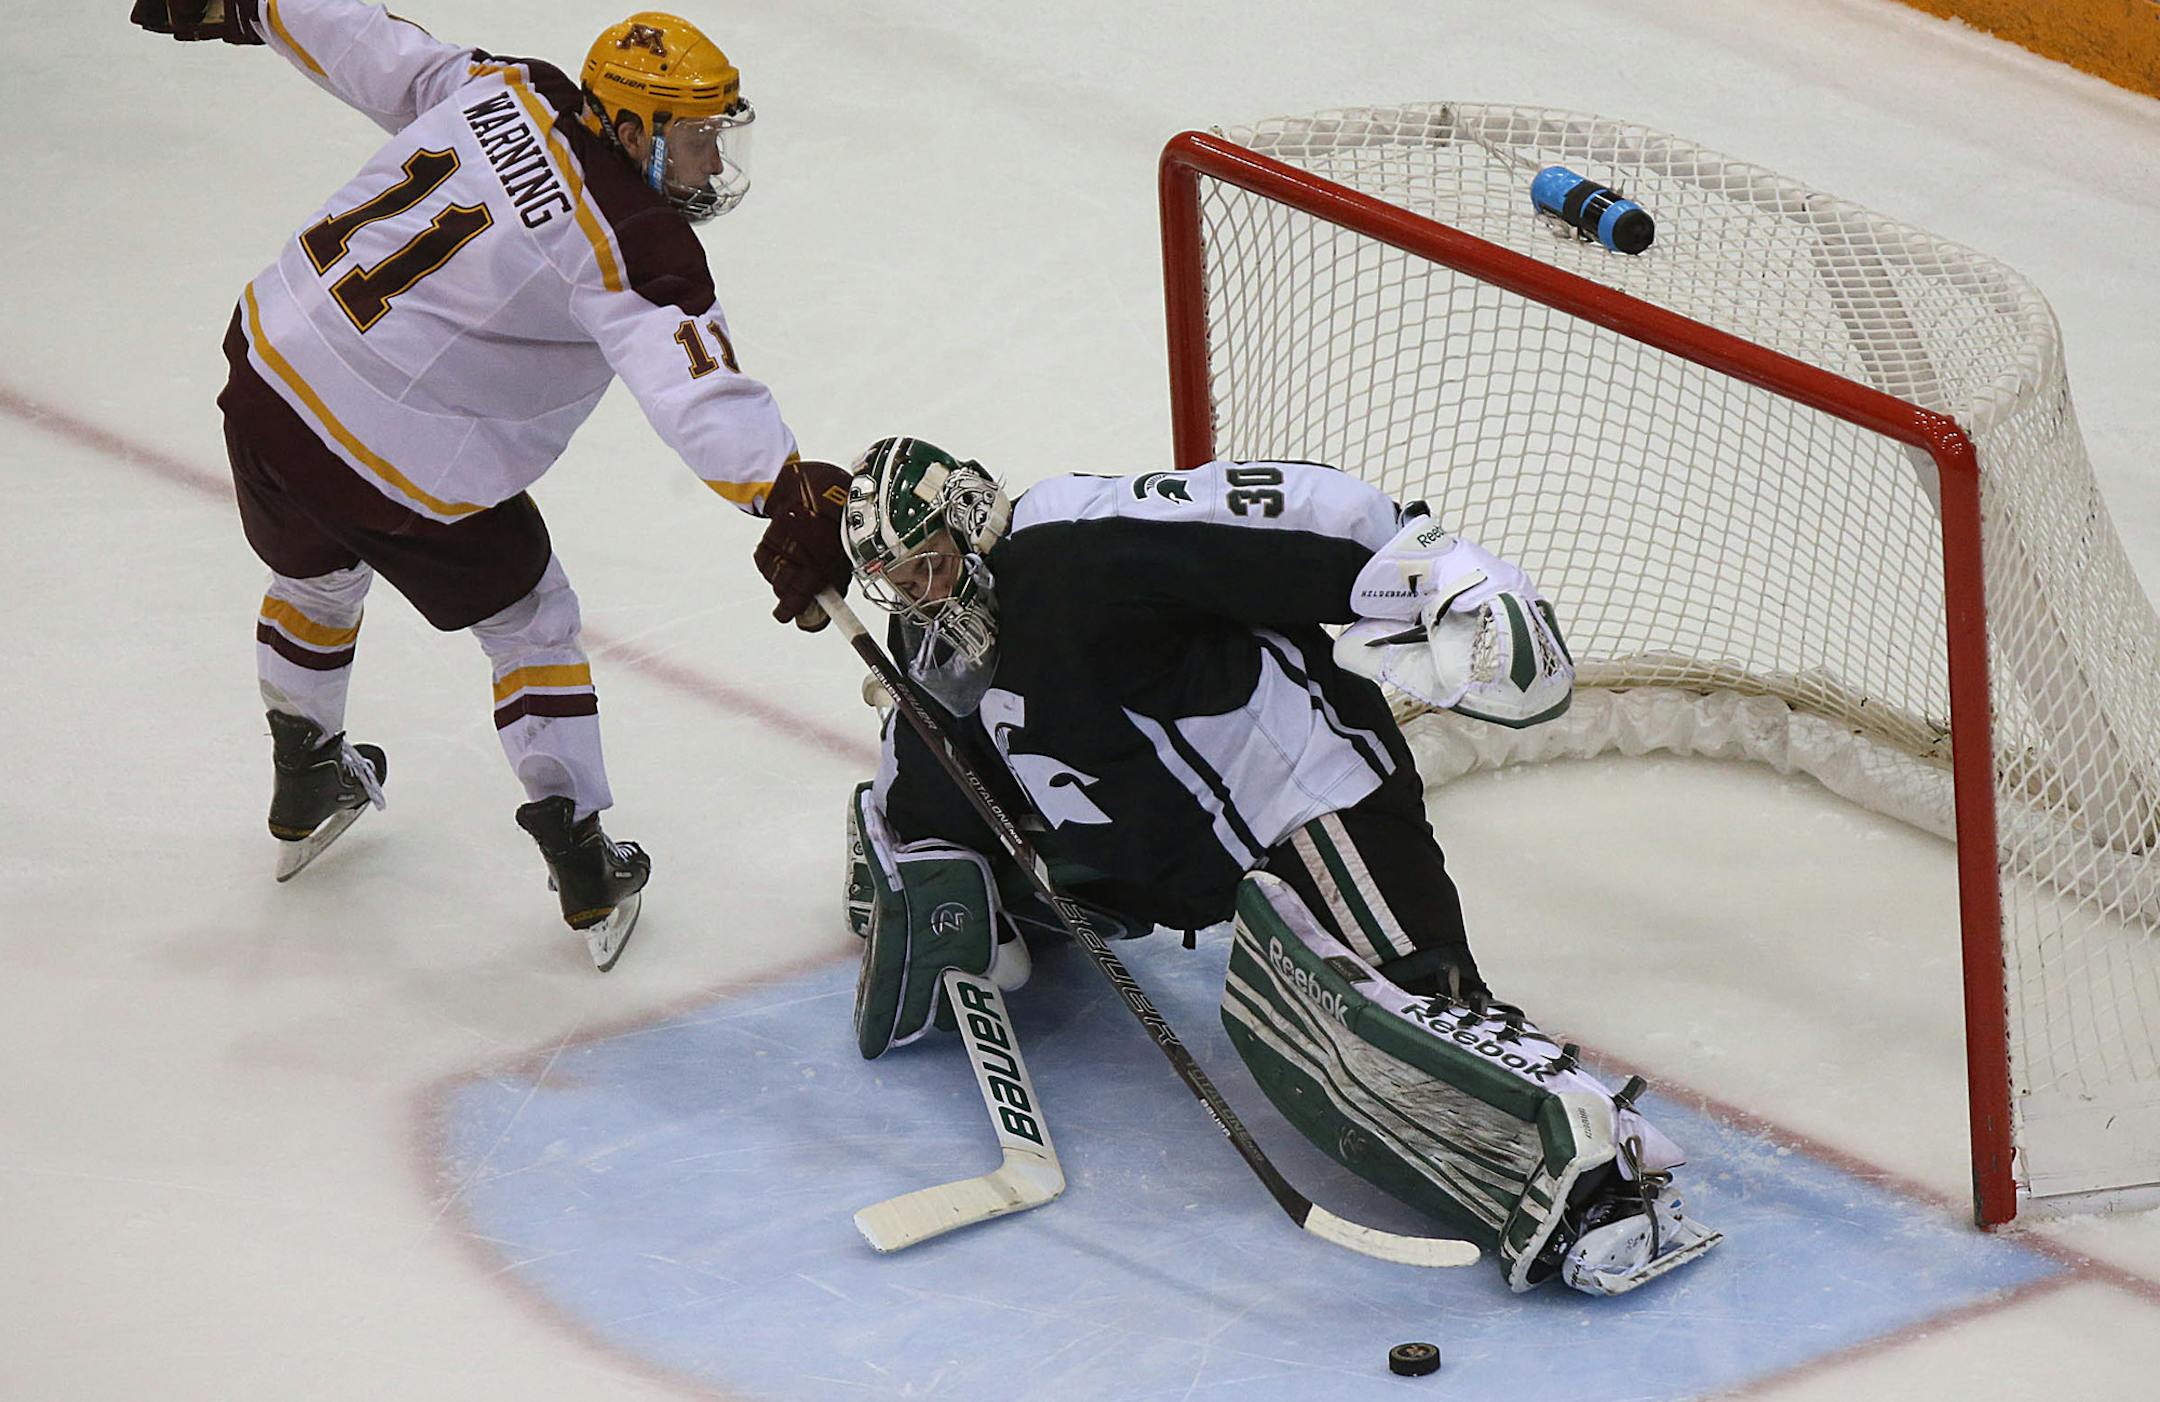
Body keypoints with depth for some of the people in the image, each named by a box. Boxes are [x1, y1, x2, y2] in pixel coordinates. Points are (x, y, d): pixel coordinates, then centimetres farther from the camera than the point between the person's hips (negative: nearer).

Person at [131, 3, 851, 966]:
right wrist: (791, 493, -44)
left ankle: (304, 788, 57)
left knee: (316, 580, 34)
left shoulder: (501, 90, 0)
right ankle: (586, 876, 22)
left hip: (268, 364, 7)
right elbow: (694, 384, -34)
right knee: (530, 625, 17)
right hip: (401, 475, -6)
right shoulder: (636, 244, -18)